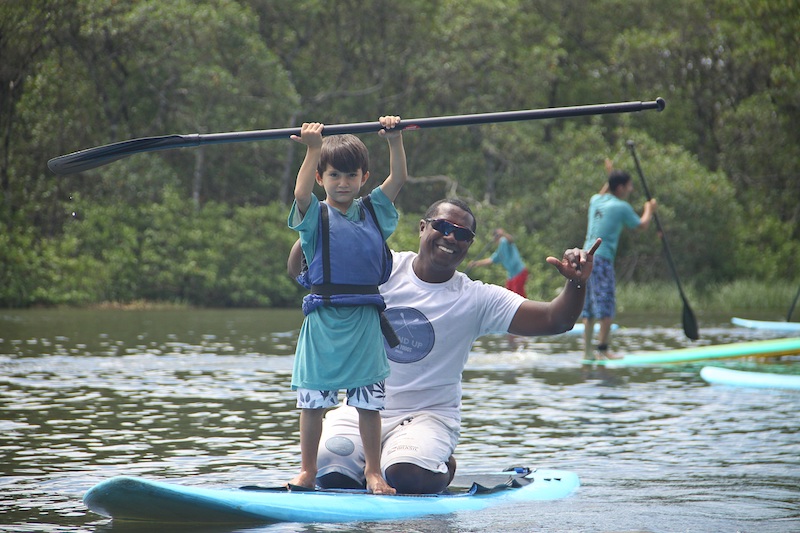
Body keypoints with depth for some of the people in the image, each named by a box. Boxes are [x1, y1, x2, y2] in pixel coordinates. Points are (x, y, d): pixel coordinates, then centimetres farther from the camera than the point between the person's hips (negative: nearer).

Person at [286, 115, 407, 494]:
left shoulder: (373, 211, 10)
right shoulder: (315, 215, 1)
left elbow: (398, 178, 0)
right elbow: (301, 193, -19)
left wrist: (394, 139, -12)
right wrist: (313, 149, -28)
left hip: (365, 323, 2)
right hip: (323, 321, -2)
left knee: (369, 402, 4)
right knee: (312, 400, 3)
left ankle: (373, 471, 13)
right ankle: (307, 470, 14)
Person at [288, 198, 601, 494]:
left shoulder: (477, 300, -4)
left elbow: (554, 320, -11)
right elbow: (300, 269, -3)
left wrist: (576, 284, -32)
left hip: (429, 416, -2)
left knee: (407, 476, -31)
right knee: (328, 472, -23)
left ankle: (442, 467, 7)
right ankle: (374, 465, 12)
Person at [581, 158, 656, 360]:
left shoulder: (596, 200, 13)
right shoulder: (621, 207, -7)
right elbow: (642, 225, 6)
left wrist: (610, 177, 45)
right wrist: (649, 210, 23)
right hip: (601, 260, -8)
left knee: (589, 310, 7)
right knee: (606, 308, -7)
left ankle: (588, 350, 7)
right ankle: (603, 349, -12)